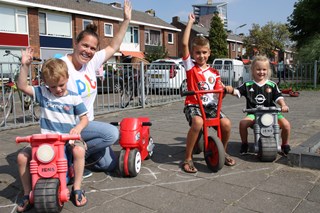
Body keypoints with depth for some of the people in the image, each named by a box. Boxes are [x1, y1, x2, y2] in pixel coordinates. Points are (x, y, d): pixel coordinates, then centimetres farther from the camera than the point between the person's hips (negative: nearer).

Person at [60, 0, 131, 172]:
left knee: (109, 164, 7)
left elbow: (113, 47, 9)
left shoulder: (91, 62, -1)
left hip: (88, 123, 7)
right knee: (112, 133, -28)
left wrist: (126, 20, 6)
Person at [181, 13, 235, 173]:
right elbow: (184, 44, -11)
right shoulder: (190, 66, 1)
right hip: (193, 104, -4)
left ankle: (222, 152, 12)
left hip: (210, 104, 4)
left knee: (226, 123, -19)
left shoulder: (214, 73, 11)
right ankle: (187, 159, -17)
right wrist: (190, 22, -5)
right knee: (198, 122, -35)